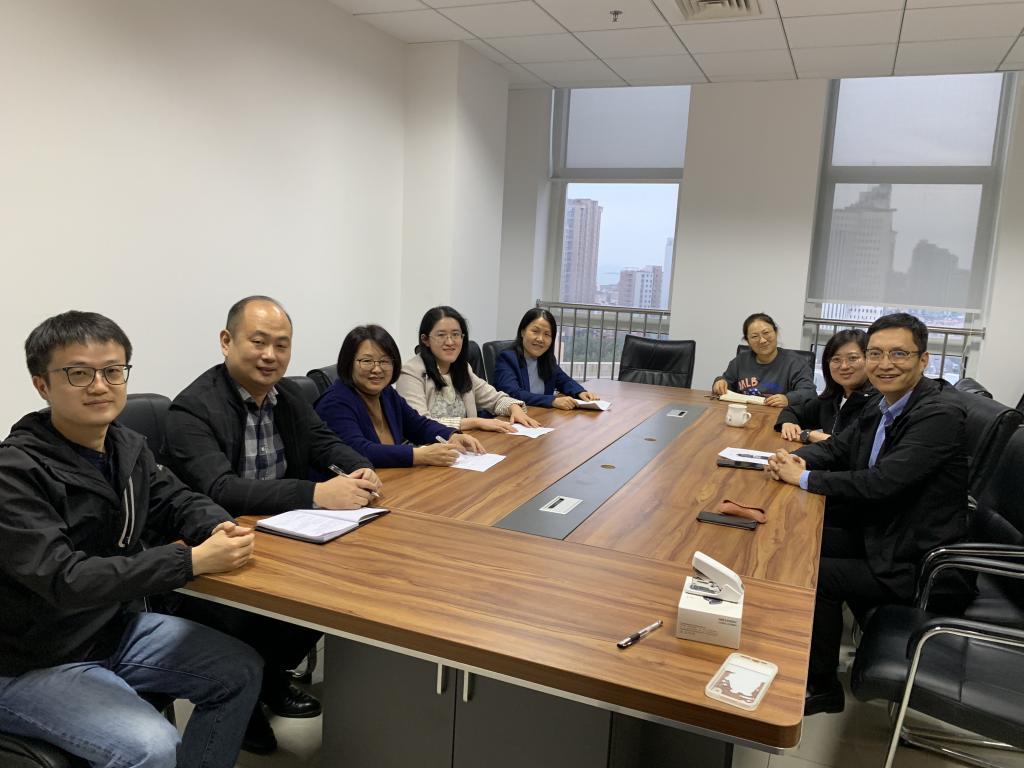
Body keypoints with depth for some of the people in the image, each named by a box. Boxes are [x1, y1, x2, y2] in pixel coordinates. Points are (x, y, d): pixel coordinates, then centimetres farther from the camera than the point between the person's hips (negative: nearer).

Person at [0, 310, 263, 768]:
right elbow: (65, 580, -31)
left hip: (118, 627, 8)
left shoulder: (128, 446, -1)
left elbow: (177, 500, 10)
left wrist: (219, 527, -15)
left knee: (240, 671, 5)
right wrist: (193, 560, -35)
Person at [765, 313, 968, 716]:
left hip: (919, 563, -8)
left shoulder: (940, 415, -23)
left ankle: (822, 687, 8)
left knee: (815, 575, -14)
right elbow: (836, 448, 12)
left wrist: (804, 478, -20)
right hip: (879, 535, 8)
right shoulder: (881, 405, 3)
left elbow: (881, 482, -30)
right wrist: (796, 459, -11)